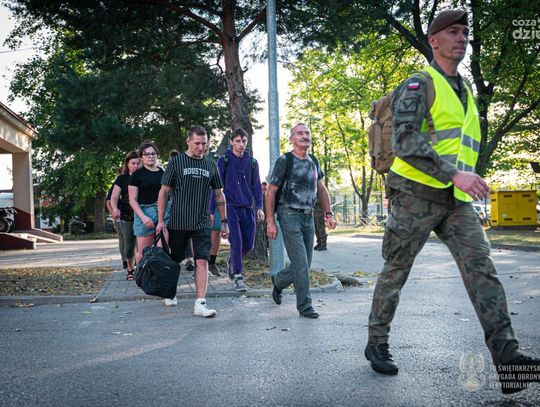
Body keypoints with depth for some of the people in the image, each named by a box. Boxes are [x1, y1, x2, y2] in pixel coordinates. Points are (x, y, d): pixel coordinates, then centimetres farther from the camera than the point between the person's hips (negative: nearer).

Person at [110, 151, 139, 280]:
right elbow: (114, 197, -2)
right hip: (126, 218, 0)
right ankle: (130, 269, 25)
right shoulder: (122, 179, 4)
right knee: (128, 245, 6)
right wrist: (115, 209, -23)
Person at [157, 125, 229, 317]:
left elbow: (219, 195, 15)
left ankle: (200, 303, -9)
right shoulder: (176, 162, 0)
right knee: (175, 260, 10)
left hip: (202, 223, 2)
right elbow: (164, 192, 0)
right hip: (178, 222, -2)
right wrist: (160, 220, -5)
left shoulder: (211, 166, 9)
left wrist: (224, 221, 12)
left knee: (202, 261, -9)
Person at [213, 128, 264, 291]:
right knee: (236, 242, -9)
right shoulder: (224, 161, 0)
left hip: (247, 208, 4)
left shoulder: (252, 162, 10)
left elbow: (256, 186, 12)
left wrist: (259, 207, 1)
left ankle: (232, 261, 34)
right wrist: (211, 210, -5)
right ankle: (238, 277, 2)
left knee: (249, 244, 6)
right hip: (231, 207, -4)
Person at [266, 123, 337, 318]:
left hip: (308, 217, 7)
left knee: (305, 264, 10)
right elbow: (271, 191, -6)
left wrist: (329, 213, 11)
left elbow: (321, 188, 21)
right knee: (300, 263, -10)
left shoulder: (313, 161, 14)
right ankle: (304, 306, -1)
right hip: (289, 216, -7)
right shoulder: (284, 161, -6)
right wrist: (270, 222, -11)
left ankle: (278, 281, 36)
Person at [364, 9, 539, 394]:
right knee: (396, 271, 4)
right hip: (417, 194, -6)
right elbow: (406, 139, -20)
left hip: (456, 201, 6)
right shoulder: (419, 84, -5)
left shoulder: (464, 90, 20)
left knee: (481, 267, -10)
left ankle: (506, 355, -16)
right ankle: (377, 344, 19)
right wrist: (455, 173, -27)